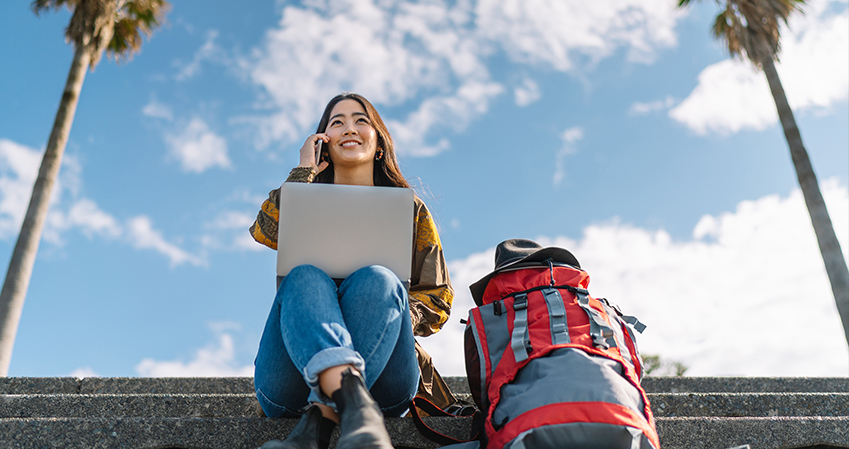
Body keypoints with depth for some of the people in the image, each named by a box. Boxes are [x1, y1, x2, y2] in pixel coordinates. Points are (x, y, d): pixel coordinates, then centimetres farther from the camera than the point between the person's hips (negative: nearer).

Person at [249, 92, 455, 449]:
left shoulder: (410, 210, 22)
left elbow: (438, 298, 13)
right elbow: (266, 231, -1)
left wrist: (389, 312, -8)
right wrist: (304, 170, 9)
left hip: (383, 376, 0)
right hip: (297, 377, 1)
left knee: (377, 280, -29)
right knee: (304, 277, -29)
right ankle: (354, 404, -55)